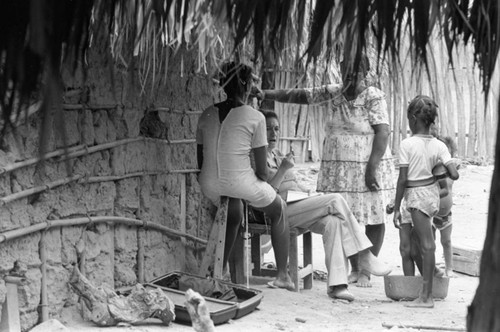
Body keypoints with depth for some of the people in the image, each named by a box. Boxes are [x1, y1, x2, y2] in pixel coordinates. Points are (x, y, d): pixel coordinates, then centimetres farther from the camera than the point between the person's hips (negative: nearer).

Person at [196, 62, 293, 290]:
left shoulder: (207, 115, 8)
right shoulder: (255, 117, -6)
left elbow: (200, 160, 12)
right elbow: (262, 171, -5)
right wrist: (261, 176, 17)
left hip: (209, 185, 5)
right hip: (241, 183, -5)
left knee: (233, 215, 36)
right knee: (278, 210, 23)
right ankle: (282, 275, 23)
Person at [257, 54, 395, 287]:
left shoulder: (374, 97, -8)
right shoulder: (334, 93, 7)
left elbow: (383, 132, -14)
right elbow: (301, 96, 10)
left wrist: (372, 168, -21)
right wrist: (266, 94, 2)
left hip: (368, 169, -5)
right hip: (338, 170, 5)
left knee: (373, 218, 2)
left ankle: (367, 271, 11)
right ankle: (354, 270, 17)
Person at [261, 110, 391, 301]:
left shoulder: (278, 154, 26)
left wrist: (306, 191, 11)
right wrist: (283, 168, -21)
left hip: (298, 206, 8)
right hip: (281, 210, -8)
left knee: (333, 222, -24)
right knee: (336, 201, -23)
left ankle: (336, 285, -31)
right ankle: (365, 255, -16)